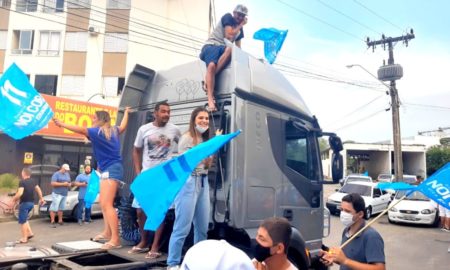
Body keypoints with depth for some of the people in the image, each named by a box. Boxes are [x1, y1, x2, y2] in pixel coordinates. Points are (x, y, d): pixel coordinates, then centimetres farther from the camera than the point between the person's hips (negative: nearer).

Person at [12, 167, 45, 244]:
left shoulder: (22, 182, -16)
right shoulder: (32, 181, 7)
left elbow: (20, 193, -26)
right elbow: (38, 189, 15)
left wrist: (14, 199, -10)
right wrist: (41, 198, 27)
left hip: (24, 203, -8)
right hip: (31, 203, 8)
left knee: (22, 221, 2)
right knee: (24, 219, 23)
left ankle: (24, 239, 7)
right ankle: (30, 233, 18)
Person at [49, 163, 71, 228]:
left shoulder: (67, 174, 17)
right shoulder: (56, 174, -4)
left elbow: (69, 183, 24)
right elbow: (53, 183, -13)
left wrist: (69, 184, 0)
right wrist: (63, 184, -16)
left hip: (64, 194, 6)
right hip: (57, 194, -6)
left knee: (61, 208, 8)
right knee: (54, 208, -9)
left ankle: (60, 220, 14)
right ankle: (52, 222, -7)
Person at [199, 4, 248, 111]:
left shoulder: (240, 29, 20)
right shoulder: (228, 17, 3)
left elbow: (238, 47, 22)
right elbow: (229, 36, -9)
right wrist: (240, 25, 1)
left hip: (223, 48, 5)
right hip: (211, 45, -4)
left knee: (230, 49, -34)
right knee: (211, 66, -36)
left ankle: (207, 80, -33)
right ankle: (210, 100, -45)